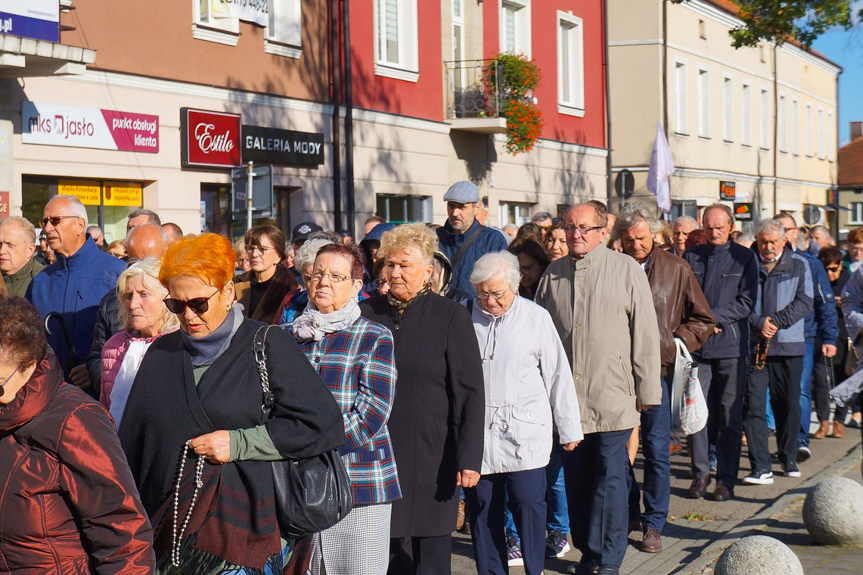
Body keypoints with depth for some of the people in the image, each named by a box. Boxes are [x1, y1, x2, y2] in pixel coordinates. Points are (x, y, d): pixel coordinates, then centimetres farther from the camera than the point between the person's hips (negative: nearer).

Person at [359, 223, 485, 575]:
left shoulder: (450, 317, -3)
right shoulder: (367, 314, 6)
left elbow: (470, 393, -5)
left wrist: (469, 458, -11)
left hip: (431, 455, -3)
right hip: (378, 454, 3)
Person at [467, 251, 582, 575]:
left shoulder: (536, 317, 1)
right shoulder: (466, 317, 4)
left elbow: (558, 375, 5)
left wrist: (569, 428, 6)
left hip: (525, 432, -2)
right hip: (478, 431, 2)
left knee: (528, 504, -5)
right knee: (481, 507, 6)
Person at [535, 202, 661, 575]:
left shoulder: (627, 270, 0)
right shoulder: (553, 274, 10)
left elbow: (645, 334, 0)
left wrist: (646, 390, -2)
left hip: (612, 398, -3)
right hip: (566, 397, 4)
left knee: (610, 478, -1)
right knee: (576, 478, 9)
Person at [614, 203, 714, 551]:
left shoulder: (675, 269, 4)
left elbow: (703, 319, 12)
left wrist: (678, 342, -2)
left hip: (657, 369, -1)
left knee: (656, 450, 0)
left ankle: (654, 524, 11)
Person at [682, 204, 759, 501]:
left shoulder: (744, 257, 5)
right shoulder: (691, 256, 10)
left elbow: (746, 302, -1)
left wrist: (714, 317, -12)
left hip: (731, 344, -2)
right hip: (697, 344, 2)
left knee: (730, 415, 2)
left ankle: (727, 479, 9)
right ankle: (700, 473, 12)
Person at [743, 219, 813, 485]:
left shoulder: (799, 265, 7)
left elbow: (804, 302, 0)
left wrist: (776, 321, -11)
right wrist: (759, 323, -14)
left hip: (789, 344, 1)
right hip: (754, 344, -1)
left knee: (788, 404, 10)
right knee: (754, 405, -7)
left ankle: (789, 458, 28)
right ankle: (760, 466, -5)